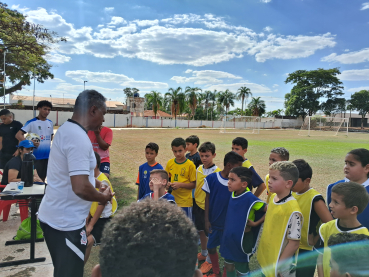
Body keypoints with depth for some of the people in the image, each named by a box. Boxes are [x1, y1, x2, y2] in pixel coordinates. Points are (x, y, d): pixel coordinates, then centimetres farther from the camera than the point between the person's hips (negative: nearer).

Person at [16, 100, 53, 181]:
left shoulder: (50, 123, 9)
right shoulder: (31, 122, -8)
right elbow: (18, 135, -13)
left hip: (48, 156, 5)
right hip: (36, 156, -5)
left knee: (44, 177, 15)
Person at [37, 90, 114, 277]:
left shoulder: (65, 130, 7)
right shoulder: (79, 138, -24)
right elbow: (81, 188, -31)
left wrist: (96, 183, 16)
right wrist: (103, 197, -12)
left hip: (52, 216, 10)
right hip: (66, 222, -9)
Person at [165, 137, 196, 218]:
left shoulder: (190, 165, -9)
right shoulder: (169, 163, 4)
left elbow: (194, 184, -7)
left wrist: (180, 184, -19)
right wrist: (167, 184, -7)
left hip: (185, 202, -4)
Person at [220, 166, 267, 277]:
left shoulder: (250, 198, -25)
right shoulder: (233, 194, -5)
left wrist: (255, 223, -19)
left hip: (243, 240, -6)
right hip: (229, 238, 6)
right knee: (228, 265, 23)